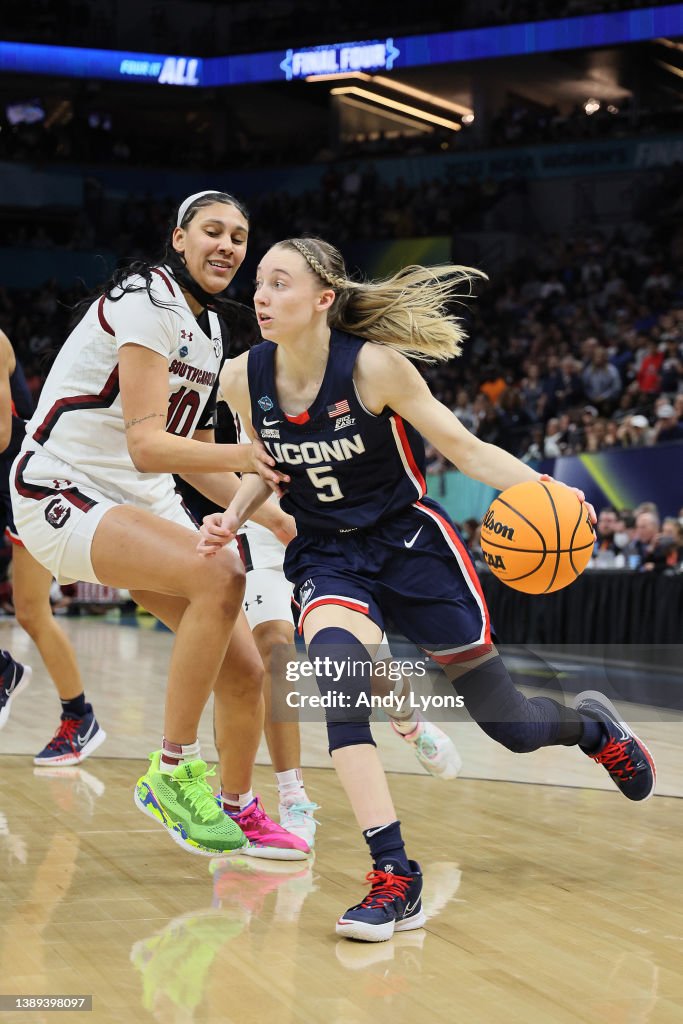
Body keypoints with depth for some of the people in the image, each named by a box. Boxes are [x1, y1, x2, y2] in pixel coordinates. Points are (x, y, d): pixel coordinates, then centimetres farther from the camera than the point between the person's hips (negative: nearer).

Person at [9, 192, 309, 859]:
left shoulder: (207, 324, 12)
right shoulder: (149, 299, -16)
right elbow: (145, 447, -24)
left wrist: (273, 515, 11)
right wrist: (239, 456, -37)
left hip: (144, 503, 9)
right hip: (62, 497, -9)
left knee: (244, 671, 2)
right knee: (220, 574, -33)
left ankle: (238, 810, 27)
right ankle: (172, 772, -19)